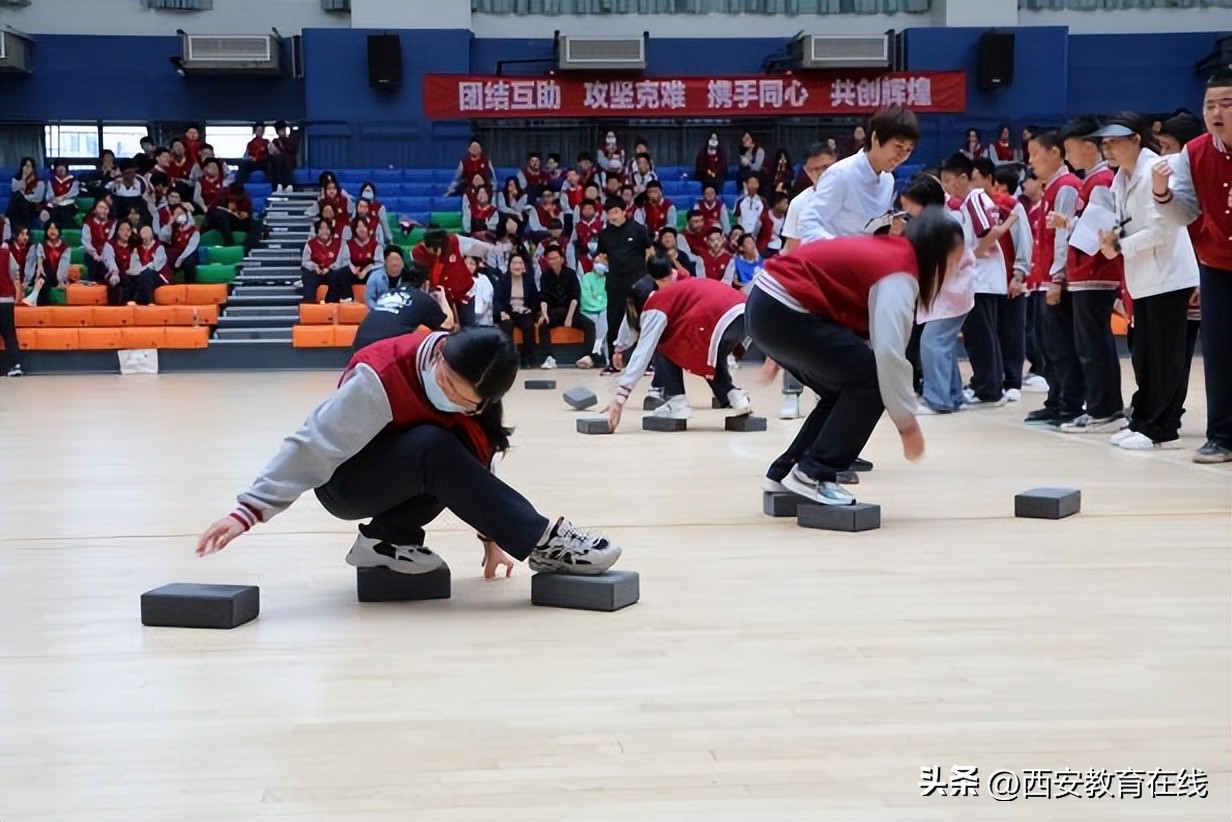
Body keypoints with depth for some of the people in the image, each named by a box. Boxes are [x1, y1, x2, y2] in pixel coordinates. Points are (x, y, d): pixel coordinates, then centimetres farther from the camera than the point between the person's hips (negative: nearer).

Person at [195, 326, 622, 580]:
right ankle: (541, 541, -32)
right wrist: (250, 509, -34)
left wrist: (491, 533, -4)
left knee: (471, 444, -26)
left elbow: (475, 467, -2)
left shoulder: (475, 392, -13)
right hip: (343, 481, -6)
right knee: (434, 448, -36)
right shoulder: (383, 377, -32)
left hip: (401, 478, 6)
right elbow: (314, 444, -31)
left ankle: (389, 538, -11)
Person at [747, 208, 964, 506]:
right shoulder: (899, 272, -11)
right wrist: (908, 423, -12)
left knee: (845, 386, 17)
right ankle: (812, 474, -4)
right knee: (870, 380, -7)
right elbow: (888, 353, -20)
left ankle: (787, 471, 20)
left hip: (768, 302, 10)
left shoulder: (887, 251, 18)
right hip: (782, 310, -10)